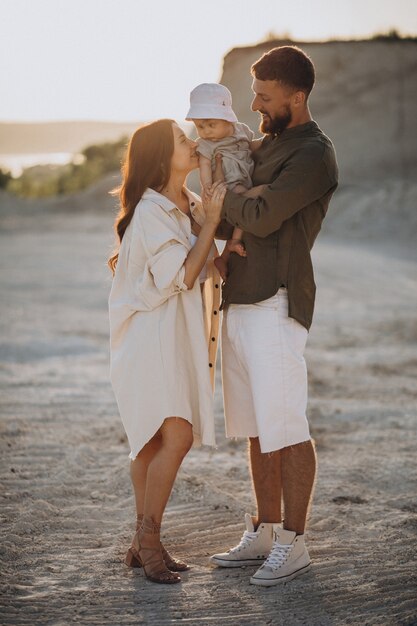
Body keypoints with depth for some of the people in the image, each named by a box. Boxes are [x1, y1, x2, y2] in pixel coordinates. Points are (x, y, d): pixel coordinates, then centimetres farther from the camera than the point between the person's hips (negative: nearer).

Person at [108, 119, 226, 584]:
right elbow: (181, 277, -17)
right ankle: (148, 539, -5)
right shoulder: (150, 210, -15)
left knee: (152, 441, 9)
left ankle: (143, 543, 14)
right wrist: (209, 223, -13)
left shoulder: (189, 204, 13)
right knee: (176, 437, -16)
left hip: (178, 336, 8)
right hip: (150, 333, -8)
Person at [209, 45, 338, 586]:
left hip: (276, 306, -9)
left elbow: (261, 218, -20)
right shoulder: (266, 146, 20)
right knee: (257, 429, 12)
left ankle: (293, 543, 4)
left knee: (286, 429, -4)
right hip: (239, 303, 9)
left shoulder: (314, 156, -9)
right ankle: (263, 534, 20)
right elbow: (231, 218, 23)